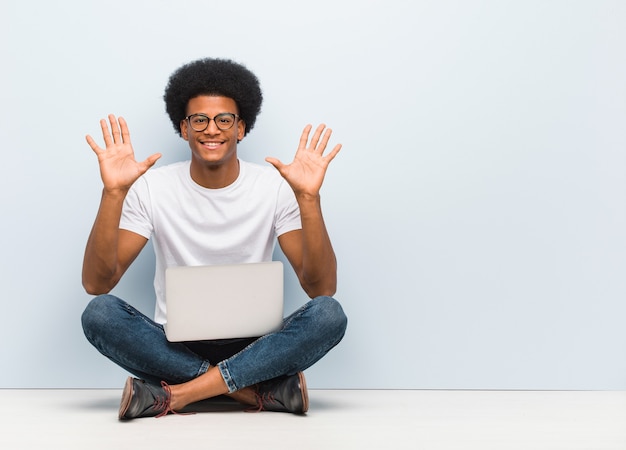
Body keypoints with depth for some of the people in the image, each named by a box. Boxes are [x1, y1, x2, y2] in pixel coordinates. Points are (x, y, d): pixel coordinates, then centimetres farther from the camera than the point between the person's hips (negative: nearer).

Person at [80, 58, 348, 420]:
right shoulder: (152, 188, -2)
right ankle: (265, 390, -25)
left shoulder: (276, 186, -4)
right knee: (99, 313, -28)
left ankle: (173, 395, -25)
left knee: (329, 314, -28)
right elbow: (97, 283, -10)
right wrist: (114, 193, -22)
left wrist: (309, 198, -25)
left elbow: (322, 288, -13)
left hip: (252, 347, 0)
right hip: (175, 347, 1)